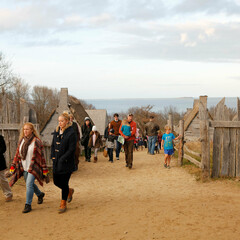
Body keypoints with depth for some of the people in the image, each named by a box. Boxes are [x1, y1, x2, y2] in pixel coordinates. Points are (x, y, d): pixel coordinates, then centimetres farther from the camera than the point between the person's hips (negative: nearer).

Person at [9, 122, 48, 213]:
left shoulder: (36, 141, -10)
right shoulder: (21, 140, 6)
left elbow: (41, 156, -8)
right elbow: (17, 154, 11)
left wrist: (44, 169, -7)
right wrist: (13, 166, 7)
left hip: (33, 167, -6)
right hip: (24, 167, 6)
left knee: (29, 184, -14)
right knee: (30, 184, 17)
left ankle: (28, 205, -4)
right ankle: (40, 194, 44)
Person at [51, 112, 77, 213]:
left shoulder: (71, 133, -13)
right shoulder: (56, 131, 8)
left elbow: (71, 149, -15)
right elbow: (53, 145, 16)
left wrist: (62, 159, -16)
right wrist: (53, 156, 3)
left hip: (66, 163, -7)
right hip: (56, 162, 7)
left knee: (64, 183, -1)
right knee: (56, 182, 11)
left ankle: (63, 204, 14)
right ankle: (69, 191, 39)